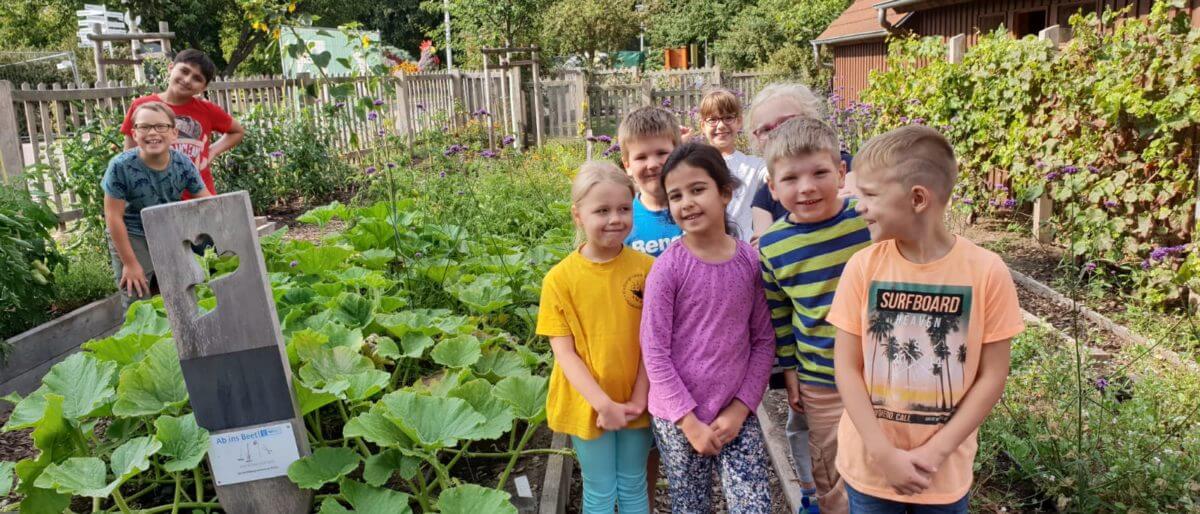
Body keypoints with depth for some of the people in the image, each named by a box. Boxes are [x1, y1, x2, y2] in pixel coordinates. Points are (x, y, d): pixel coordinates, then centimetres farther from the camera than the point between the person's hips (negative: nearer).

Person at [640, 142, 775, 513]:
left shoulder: (750, 261, -4)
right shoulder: (667, 267, -13)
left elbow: (762, 341, 1)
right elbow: (654, 351, -12)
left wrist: (740, 408, -6)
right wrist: (690, 422, -11)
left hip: (737, 414, 2)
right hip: (679, 417, -2)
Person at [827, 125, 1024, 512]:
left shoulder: (987, 272, -12)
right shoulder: (863, 267, -10)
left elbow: (991, 376, -7)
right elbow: (847, 368, -7)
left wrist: (936, 452, -12)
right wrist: (885, 453, -13)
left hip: (944, 471, 0)